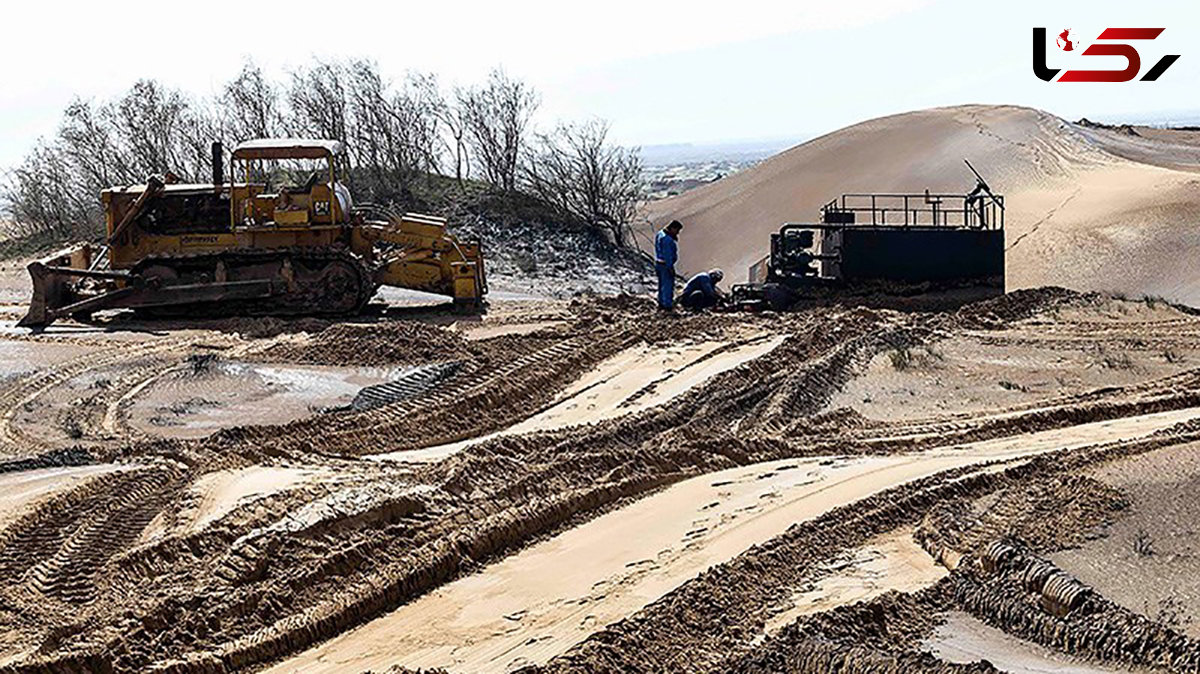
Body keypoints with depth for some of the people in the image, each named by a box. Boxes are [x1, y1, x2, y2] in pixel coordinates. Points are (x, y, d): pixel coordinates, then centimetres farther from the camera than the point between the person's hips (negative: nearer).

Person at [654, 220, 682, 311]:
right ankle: (668, 306, 5)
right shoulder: (667, 239, -25)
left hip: (658, 263, 10)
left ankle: (661, 304, 29)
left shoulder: (660, 234, 7)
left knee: (662, 285, 19)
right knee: (668, 285, -1)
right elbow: (667, 255, -24)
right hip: (666, 265, -10)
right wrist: (670, 268, -20)